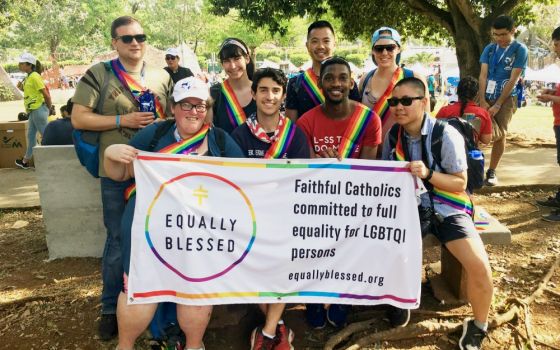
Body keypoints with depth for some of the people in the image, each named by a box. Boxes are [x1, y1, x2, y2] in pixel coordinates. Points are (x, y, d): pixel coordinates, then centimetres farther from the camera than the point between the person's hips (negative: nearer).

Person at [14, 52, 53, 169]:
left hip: (39, 110, -10)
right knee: (31, 135, 15)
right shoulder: (29, 77, 13)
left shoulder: (34, 76, -15)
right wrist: (22, 88, 5)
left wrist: (49, 109, -6)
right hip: (33, 110, 10)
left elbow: (46, 94, -17)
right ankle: (26, 160, 23)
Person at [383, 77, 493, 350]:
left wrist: (428, 173, -26)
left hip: (446, 209, -4)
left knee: (479, 266, -22)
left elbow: (461, 183, -10)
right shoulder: (392, 136, 0)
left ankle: (479, 326, 9)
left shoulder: (446, 135, -14)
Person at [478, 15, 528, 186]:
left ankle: (491, 171, 7)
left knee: (501, 135, -6)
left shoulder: (520, 50, -5)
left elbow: (513, 80, -10)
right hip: (487, 97, 2)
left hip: (506, 98, -2)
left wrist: (498, 104, -15)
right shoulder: (489, 48, 5)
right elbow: (482, 75, 0)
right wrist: (482, 101, -12)